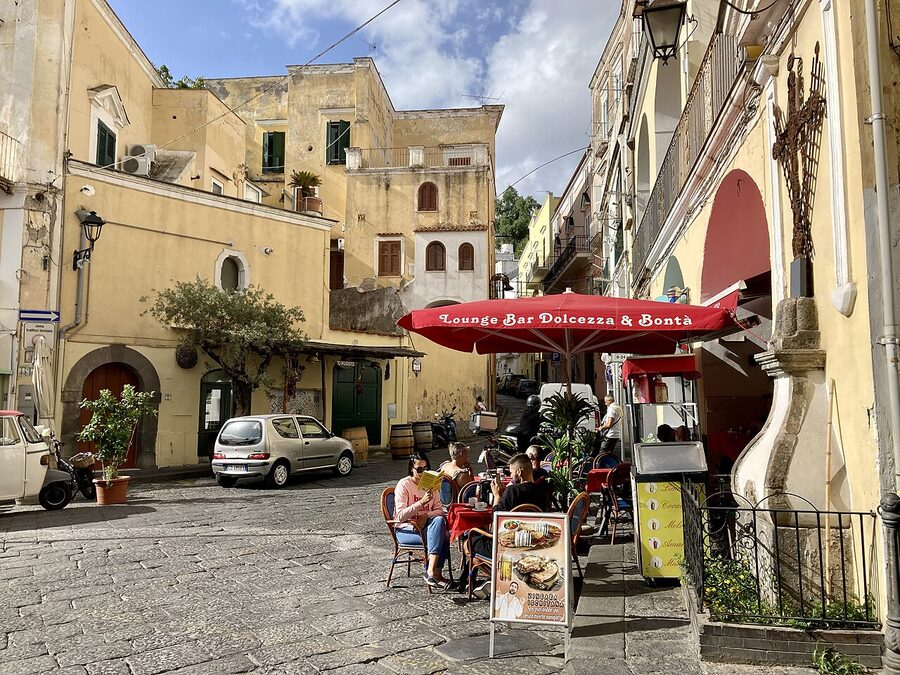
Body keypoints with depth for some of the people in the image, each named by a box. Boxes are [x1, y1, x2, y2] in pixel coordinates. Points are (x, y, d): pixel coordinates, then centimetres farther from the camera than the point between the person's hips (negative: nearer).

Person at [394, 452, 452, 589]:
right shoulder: (404, 485, -9)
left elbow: (440, 511, 6)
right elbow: (400, 516, -18)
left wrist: (426, 515, -16)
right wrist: (421, 502, -29)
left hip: (425, 525, 5)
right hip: (405, 529, -5)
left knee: (439, 520, -31)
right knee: (441, 537, -29)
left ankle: (432, 572, -30)